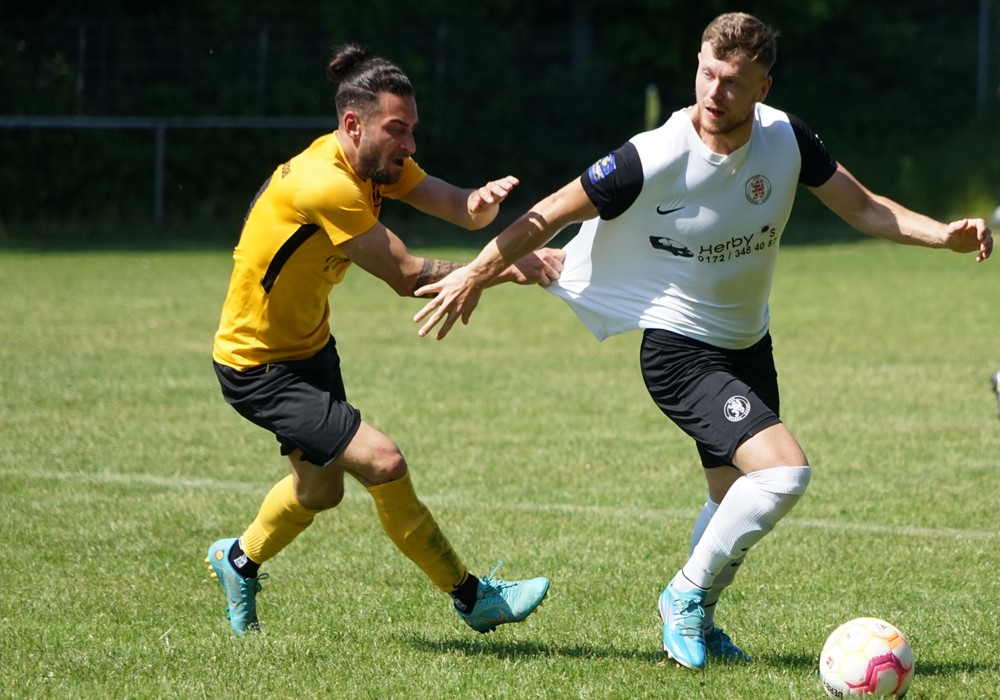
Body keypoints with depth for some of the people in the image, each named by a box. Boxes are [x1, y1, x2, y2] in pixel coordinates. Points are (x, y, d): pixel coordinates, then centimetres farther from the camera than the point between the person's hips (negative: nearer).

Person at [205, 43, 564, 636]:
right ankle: (474, 599, -6)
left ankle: (240, 560, 50)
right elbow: (407, 275, -28)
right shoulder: (324, 184, -32)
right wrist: (507, 270, -29)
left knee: (321, 488, 23)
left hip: (310, 346, 10)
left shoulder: (378, 161, -4)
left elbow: (459, 208, -14)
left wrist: (483, 203, -38)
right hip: (259, 367, -10)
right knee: (382, 463, -18)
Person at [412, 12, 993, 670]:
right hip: (680, 349, -6)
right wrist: (476, 273, -14)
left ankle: (697, 623, 38)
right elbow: (550, 215, -12)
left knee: (736, 498, 16)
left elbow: (863, 207, 1)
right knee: (784, 470, -22)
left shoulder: (785, 137, -10)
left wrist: (946, 234, -13)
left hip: (748, 342, 6)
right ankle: (688, 596, -3)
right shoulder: (654, 160, -24)